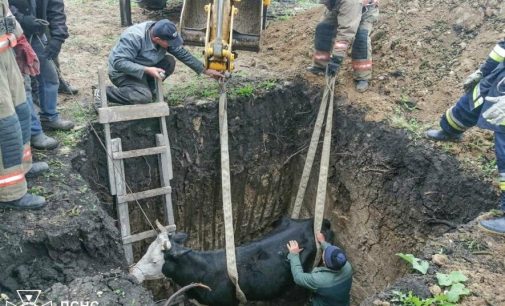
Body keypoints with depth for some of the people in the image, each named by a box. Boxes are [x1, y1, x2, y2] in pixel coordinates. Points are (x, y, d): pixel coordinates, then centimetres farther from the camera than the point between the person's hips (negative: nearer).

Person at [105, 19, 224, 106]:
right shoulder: (134, 38, -33)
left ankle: (146, 88, 0)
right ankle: (103, 93, -12)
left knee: (169, 62, -13)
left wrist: (205, 70, -4)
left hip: (144, 67, 7)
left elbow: (183, 54, -2)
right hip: (122, 72, -7)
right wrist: (147, 70, -42)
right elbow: (119, 62, -35)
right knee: (144, 97, -30)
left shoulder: (164, 36, -12)